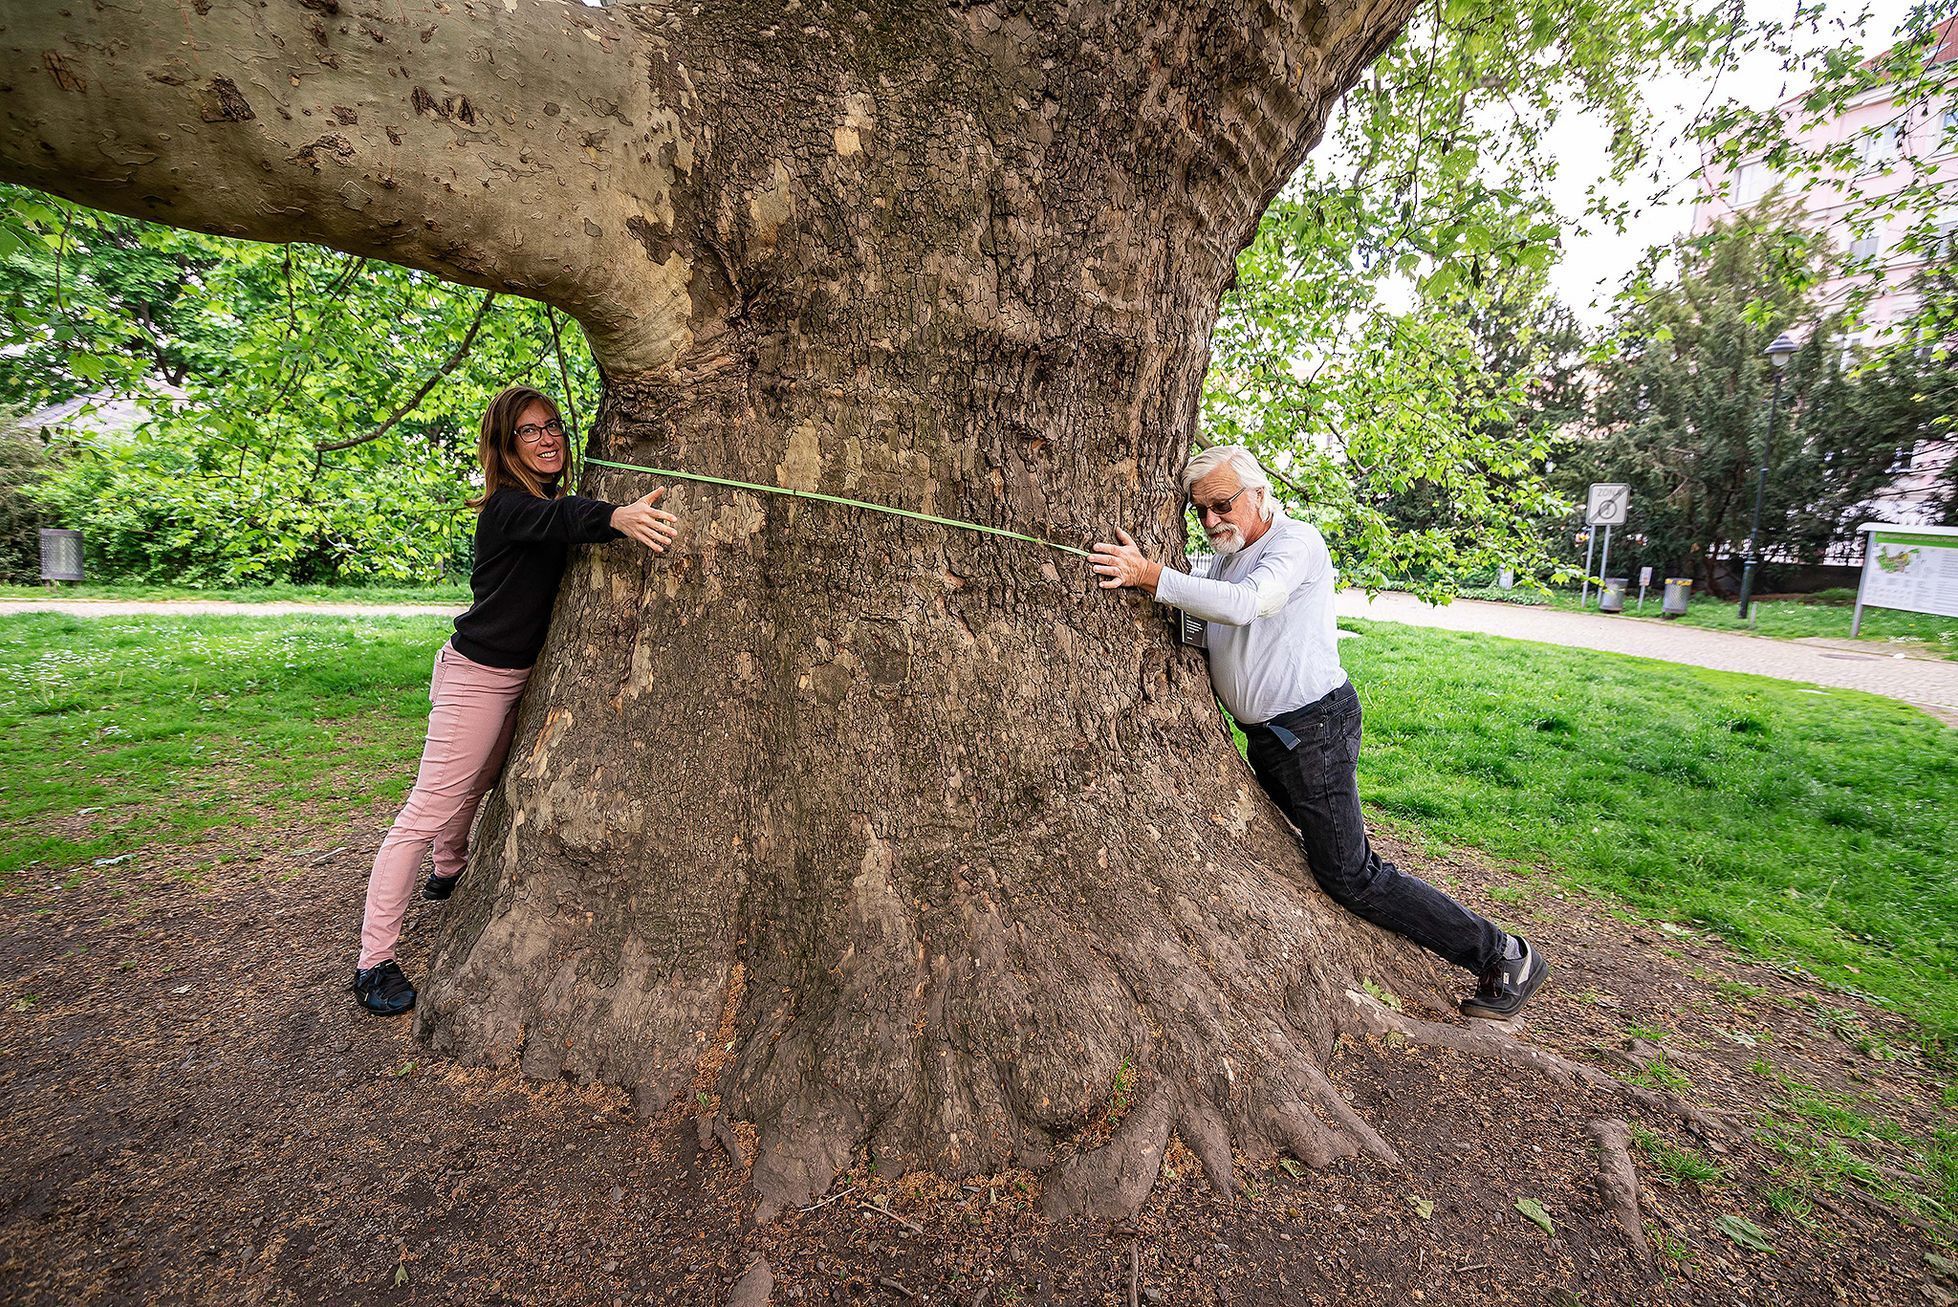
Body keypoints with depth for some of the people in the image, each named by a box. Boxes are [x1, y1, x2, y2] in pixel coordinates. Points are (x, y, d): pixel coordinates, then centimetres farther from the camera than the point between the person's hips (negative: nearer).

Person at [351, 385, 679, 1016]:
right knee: (428, 810, -6)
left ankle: (448, 874, 53)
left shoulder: (549, 499, 9)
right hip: (477, 675, -9)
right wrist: (617, 516, -62)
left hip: (521, 676, 9)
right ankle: (374, 961, 4)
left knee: (480, 785, 28)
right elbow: (559, 520, -42)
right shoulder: (507, 506, -22)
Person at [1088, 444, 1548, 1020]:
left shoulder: (1295, 541, -14)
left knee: (1350, 876, -4)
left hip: (1313, 728, -9)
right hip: (1267, 733, 9)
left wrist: (1150, 576, -35)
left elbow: (1244, 604, -32)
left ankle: (1504, 956, 11)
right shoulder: (1223, 559, 14)